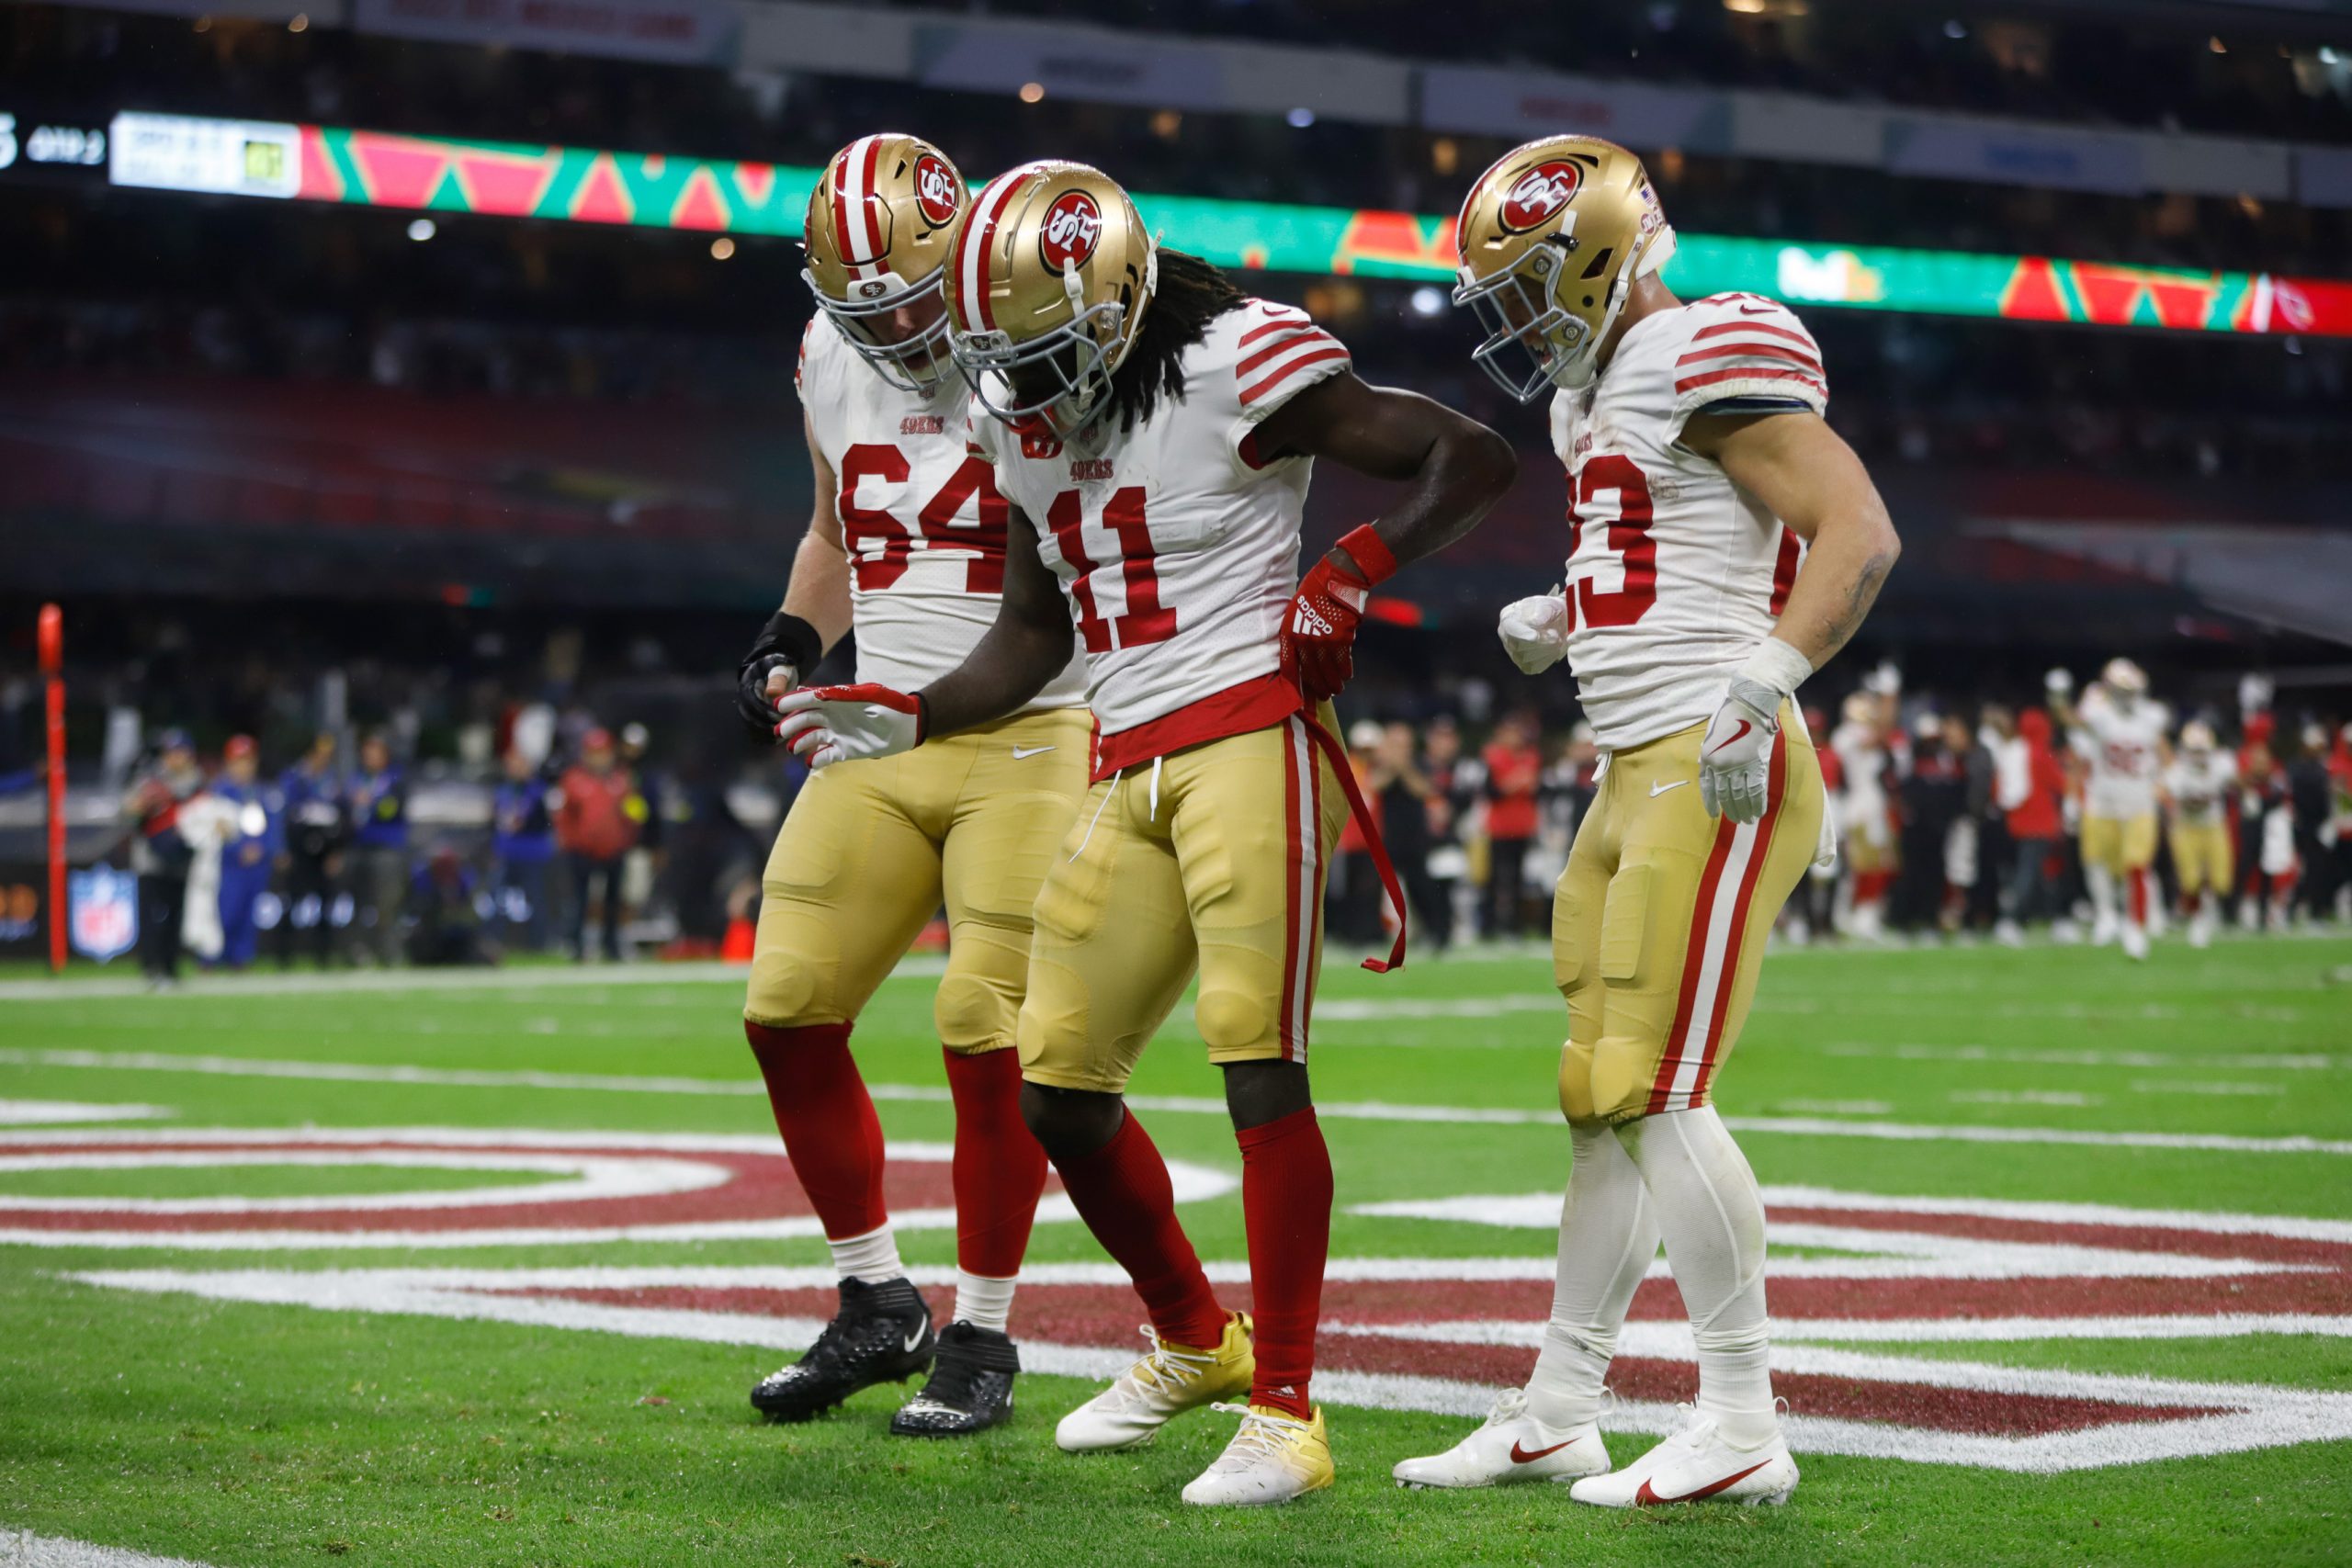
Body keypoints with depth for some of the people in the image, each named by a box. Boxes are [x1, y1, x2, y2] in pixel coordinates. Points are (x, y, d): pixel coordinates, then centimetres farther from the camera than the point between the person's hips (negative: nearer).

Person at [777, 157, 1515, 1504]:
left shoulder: (1234, 369, -9)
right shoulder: (1028, 423, 14)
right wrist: (907, 721, 14)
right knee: (1060, 1090, 6)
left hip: (1249, 735, -8)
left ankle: (1286, 1415, -8)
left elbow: (1477, 458, -7)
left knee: (1259, 1065, -14)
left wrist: (1354, 574, -16)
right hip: (1130, 774, 8)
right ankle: (1193, 1342, 28)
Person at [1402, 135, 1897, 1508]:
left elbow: (1860, 532, -18)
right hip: (1637, 778, 10)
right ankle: (1557, 1418, 17)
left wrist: (1761, 687, -26)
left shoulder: (1707, 360, -11)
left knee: (1655, 1091, -11)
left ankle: (1743, 1433, -4)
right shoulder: (1598, 392, 19)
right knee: (1601, 1099, 11)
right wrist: (1556, 622, 13)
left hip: (1715, 775, -10)